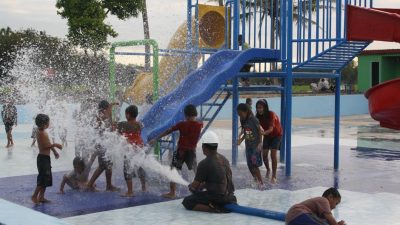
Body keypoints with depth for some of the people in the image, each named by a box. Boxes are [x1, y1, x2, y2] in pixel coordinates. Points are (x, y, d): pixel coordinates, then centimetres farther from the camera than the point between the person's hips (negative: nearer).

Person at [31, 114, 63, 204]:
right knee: (43, 178, -7)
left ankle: (41, 197, 18)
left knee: (47, 178, 13)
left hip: (46, 158, 10)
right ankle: (34, 196, 2)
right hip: (43, 158, -10)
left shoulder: (44, 132, 13)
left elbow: (48, 144, 22)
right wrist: (54, 145, -18)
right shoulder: (41, 133, -17)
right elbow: (43, 146, -23)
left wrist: (54, 151, 20)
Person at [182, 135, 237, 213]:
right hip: (229, 195, 8)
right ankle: (230, 200, 13)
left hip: (216, 197, -8)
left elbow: (195, 185, -8)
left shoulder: (204, 163, -16)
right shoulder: (224, 159, 8)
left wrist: (191, 187, 14)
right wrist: (202, 186, 21)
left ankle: (214, 208, -16)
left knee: (187, 202, -3)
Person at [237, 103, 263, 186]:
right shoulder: (243, 120, 2)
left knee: (254, 164, -11)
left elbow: (260, 131, -11)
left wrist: (260, 143, -17)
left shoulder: (254, 120, -17)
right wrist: (241, 139, 3)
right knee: (250, 165, 7)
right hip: (248, 145, 7)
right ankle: (256, 181, 20)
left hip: (256, 145, -7)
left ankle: (261, 182, -2)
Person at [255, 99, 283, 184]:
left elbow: (271, 129, -42)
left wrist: (263, 133, -60)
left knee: (273, 153, -17)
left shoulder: (271, 114, -32)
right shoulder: (258, 116, -17)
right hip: (267, 135, 5)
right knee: (264, 154, -3)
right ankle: (268, 170, 26)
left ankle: (274, 176, -12)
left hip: (276, 135, -5)